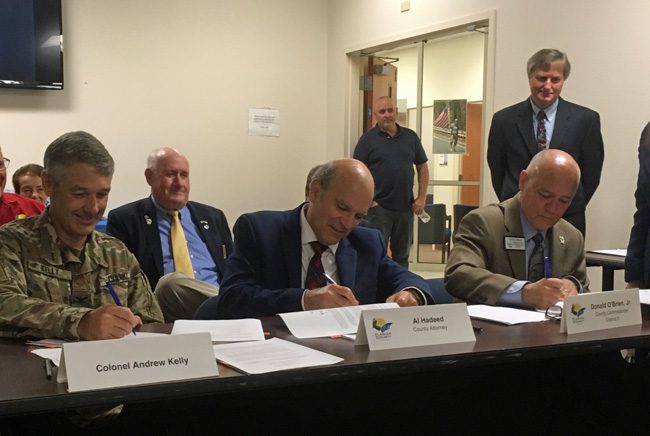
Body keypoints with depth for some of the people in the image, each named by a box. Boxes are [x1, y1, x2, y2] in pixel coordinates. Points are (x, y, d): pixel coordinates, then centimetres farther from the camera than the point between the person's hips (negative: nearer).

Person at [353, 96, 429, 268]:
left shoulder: (410, 137, 9)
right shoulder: (368, 139, -1)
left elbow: (422, 167, 12)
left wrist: (421, 198, 4)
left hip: (405, 207, 4)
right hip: (379, 207, -4)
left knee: (402, 255, 13)